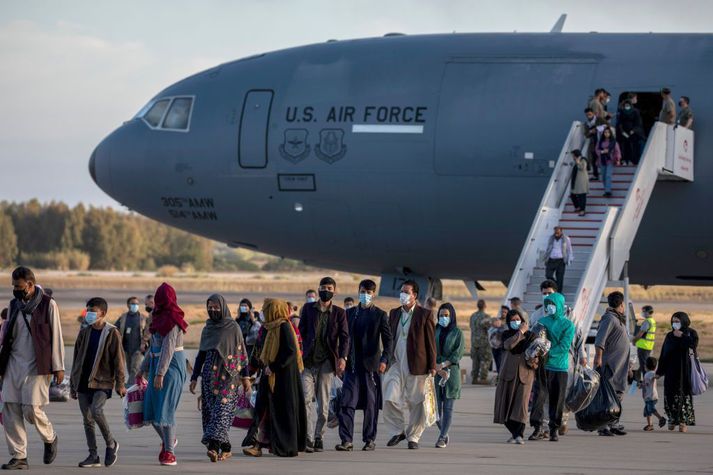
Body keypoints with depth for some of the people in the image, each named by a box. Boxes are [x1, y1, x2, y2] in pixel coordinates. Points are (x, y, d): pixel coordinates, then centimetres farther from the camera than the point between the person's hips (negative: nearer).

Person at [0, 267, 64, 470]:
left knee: (32, 409, -11)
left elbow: (56, 337, -3)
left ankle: (50, 438, 19)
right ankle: (19, 457, 2)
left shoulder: (48, 305, -3)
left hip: (37, 366, -5)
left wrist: (58, 367, -6)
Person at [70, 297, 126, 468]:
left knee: (96, 410, -24)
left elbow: (119, 360, -5)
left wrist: (120, 383, -10)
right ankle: (93, 455, 10)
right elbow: (76, 360, 17)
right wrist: (73, 384, 17)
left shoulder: (112, 333, -4)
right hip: (83, 382, 6)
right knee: (87, 419, 4)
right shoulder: (84, 333, 11)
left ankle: (111, 443, -3)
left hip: (102, 382, -6)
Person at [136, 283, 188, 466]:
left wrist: (160, 373, -23)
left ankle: (169, 451, -3)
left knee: (165, 408, -8)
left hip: (171, 364, -8)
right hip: (157, 363, 8)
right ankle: (168, 440, 28)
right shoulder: (159, 317, 14)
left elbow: (168, 347, -19)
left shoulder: (172, 320, -13)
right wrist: (143, 369, 23)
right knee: (151, 408, 8)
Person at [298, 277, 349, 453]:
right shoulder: (308, 308, 8)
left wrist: (343, 357, -14)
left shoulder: (339, 313, 5)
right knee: (306, 398, -12)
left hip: (327, 361, 0)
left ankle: (318, 437, 11)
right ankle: (308, 437, -13)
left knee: (323, 402, 3)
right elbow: (301, 331, 11)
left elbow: (344, 337, 0)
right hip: (309, 360, 0)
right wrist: (304, 351, 3)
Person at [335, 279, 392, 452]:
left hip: (371, 365, -2)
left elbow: (387, 340, -1)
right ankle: (346, 440, -9)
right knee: (347, 402, -7)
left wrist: (384, 359, -14)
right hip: (352, 365, 2)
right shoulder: (350, 313, 12)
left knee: (371, 404, 4)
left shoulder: (380, 315, 2)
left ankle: (370, 439, 12)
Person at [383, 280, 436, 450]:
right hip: (396, 363, 4)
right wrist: (386, 360, 10)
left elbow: (431, 341, -2)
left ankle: (413, 437, 12)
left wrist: (432, 365, -6)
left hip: (416, 364, -4)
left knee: (415, 402, 2)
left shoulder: (424, 314, -1)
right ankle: (397, 431, 9)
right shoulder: (394, 313, 13)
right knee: (390, 399, -7)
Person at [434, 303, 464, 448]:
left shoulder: (457, 333, 4)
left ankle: (442, 438, -7)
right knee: (436, 405, 0)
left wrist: (443, 365, -14)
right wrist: (436, 367, -12)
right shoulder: (434, 331, 11)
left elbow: (458, 353, -4)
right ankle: (444, 433, 19)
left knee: (448, 406, -6)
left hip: (451, 371, -3)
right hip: (435, 371, 3)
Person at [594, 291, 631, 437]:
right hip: (609, 365, -10)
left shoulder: (618, 319, 18)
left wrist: (627, 366, 26)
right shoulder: (609, 318, -13)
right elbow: (599, 341, -21)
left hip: (619, 367, 10)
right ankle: (603, 427, -10)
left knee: (618, 394, 13)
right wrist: (598, 358, -25)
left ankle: (614, 425, 19)